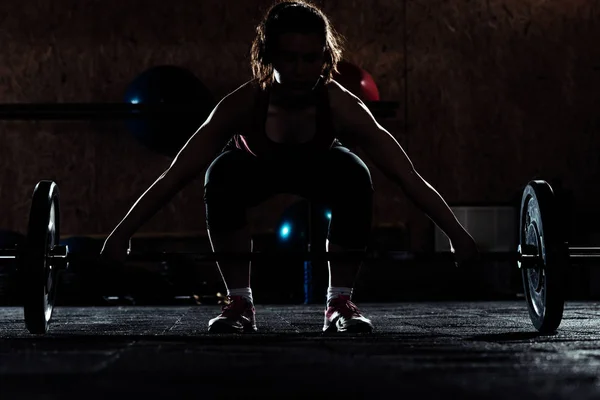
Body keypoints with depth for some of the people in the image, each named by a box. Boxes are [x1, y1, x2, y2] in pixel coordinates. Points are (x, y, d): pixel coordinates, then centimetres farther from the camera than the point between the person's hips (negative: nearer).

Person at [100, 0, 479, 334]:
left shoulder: (342, 107, -36)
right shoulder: (244, 104, -37)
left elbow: (409, 177, -31)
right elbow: (174, 176, -33)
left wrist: (459, 236, -33)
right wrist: (121, 236, -35)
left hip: (318, 170, 1)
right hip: (258, 170, 0)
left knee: (355, 176, -32)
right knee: (223, 174, -34)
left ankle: (340, 301, -17)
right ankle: (240, 301, -18)